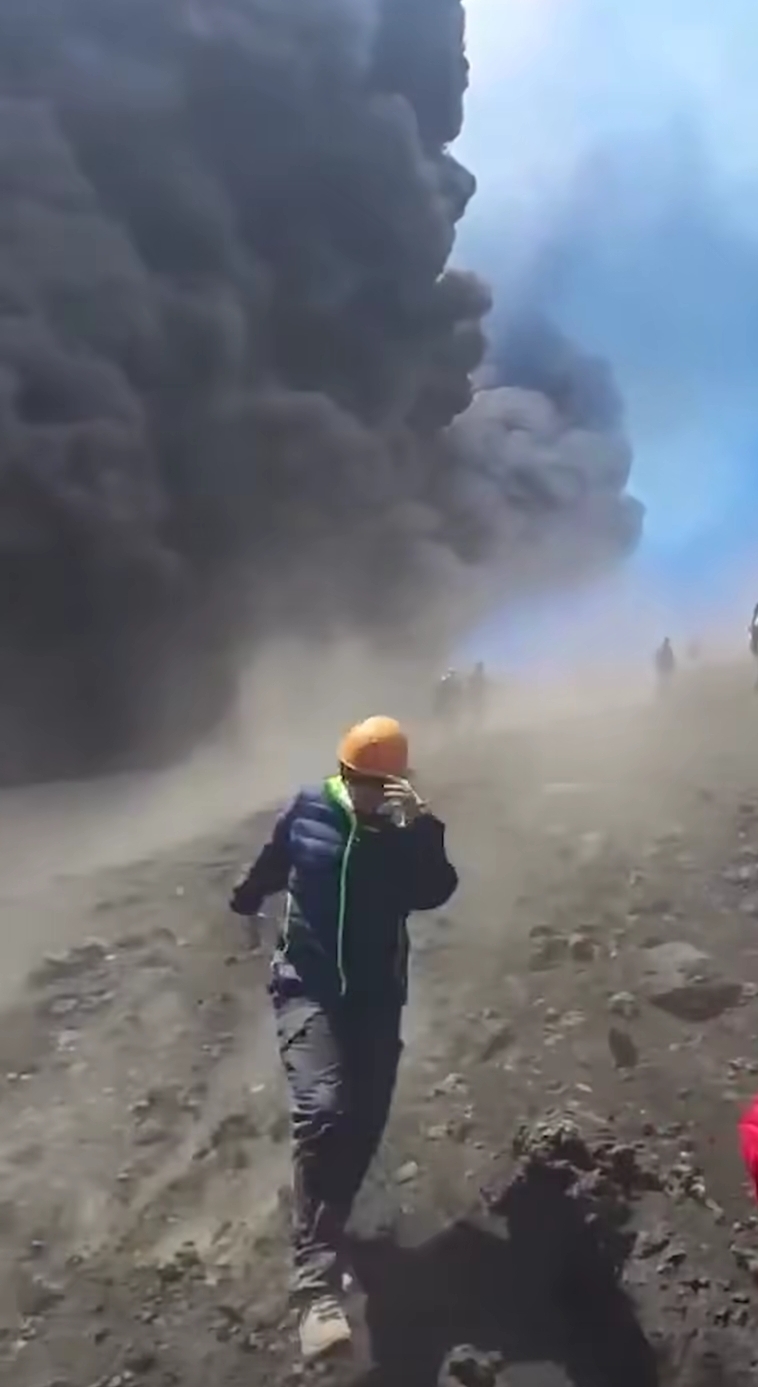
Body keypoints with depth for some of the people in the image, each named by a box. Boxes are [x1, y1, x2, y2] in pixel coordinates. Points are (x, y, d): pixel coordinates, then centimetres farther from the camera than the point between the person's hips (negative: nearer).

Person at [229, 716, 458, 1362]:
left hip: (377, 998, 3)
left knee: (364, 1125, 10)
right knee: (321, 1112, -22)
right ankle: (320, 1287, -24)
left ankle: (325, 1233, 36)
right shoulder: (307, 811, -5)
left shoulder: (407, 834, -4)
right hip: (308, 988, -2)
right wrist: (245, 902, 30)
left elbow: (434, 893, -21)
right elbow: (271, 865, 14)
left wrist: (423, 824, -34)